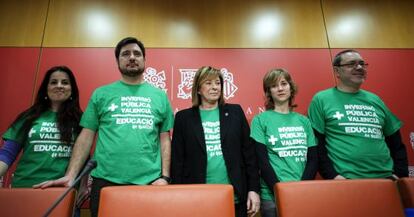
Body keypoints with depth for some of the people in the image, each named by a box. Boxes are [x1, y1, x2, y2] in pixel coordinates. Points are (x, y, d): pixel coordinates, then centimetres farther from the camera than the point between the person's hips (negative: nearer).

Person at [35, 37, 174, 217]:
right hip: (105, 181, 0)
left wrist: (165, 176, -2)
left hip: (149, 183, 1)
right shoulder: (101, 94, 7)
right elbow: (86, 137, 6)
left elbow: (165, 139, 6)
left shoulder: (159, 96, 8)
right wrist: (70, 175, -3)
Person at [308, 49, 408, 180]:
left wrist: (400, 174, 6)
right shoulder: (321, 99, -2)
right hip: (345, 180, -4)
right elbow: (315, 144, -5)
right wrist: (332, 175, -11)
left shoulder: (374, 99, 13)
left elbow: (396, 143, 17)